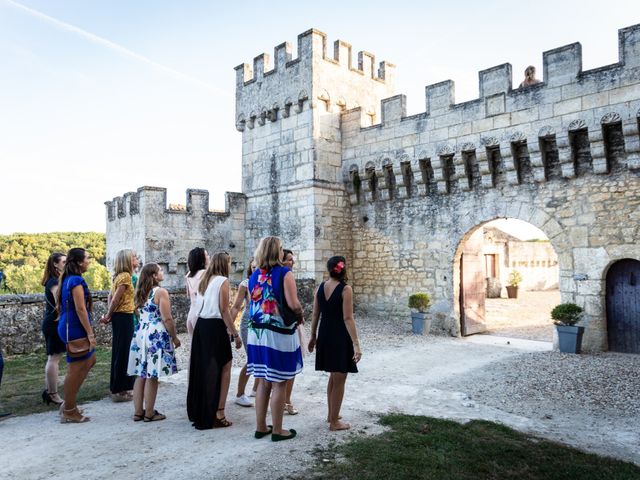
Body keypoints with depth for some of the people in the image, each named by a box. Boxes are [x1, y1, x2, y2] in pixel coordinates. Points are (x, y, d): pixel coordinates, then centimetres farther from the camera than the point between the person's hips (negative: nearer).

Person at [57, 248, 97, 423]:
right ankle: (69, 412, 12)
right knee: (76, 368, 0)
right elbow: (80, 309, -21)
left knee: (89, 360, 19)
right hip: (74, 328, -10)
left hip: (69, 327, 10)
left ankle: (69, 403, 23)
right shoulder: (76, 281, -17)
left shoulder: (68, 279, 12)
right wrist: (90, 333, -18)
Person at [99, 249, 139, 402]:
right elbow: (115, 299, -17)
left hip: (119, 316, 9)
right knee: (123, 354, -1)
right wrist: (108, 316, -5)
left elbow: (112, 297, 13)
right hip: (124, 317, -9)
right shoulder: (125, 276, -15)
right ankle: (118, 391, 7)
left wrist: (109, 315, 8)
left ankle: (118, 389, 25)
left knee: (119, 353, 15)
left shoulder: (120, 276, 12)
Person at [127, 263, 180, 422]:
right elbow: (167, 319, -15)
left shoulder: (141, 293, 11)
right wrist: (174, 338, -6)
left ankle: (138, 412, 18)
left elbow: (141, 314, 16)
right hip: (156, 336, -7)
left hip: (140, 334, 8)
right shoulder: (161, 292, -13)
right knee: (152, 376, 0)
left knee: (141, 375, 11)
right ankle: (149, 413, 7)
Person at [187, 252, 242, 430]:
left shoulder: (205, 280, 12)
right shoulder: (223, 281, -9)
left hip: (200, 325, 8)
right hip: (215, 327, -8)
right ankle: (217, 414, 4)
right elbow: (224, 310, -14)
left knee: (202, 368, 17)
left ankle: (199, 412, 29)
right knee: (223, 368, 3)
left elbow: (198, 305, 6)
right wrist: (235, 334, -10)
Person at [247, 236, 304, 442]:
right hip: (279, 334, -6)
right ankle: (277, 430, 16)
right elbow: (293, 305, -19)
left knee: (263, 382, 17)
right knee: (278, 384, 6)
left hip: (257, 333, 6)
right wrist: (300, 314, 0)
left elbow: (253, 303, 10)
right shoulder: (284, 273, -12)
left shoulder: (254, 275, 7)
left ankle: (260, 427, 25)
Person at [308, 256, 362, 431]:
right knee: (339, 380, 6)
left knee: (333, 376, 22)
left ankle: (331, 414, 35)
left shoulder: (320, 287, 3)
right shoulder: (345, 289, -14)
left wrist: (313, 336, 16)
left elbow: (315, 315, 6)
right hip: (340, 338, -6)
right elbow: (348, 318, -18)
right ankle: (334, 421, 16)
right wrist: (356, 344, -18)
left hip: (325, 337, 6)